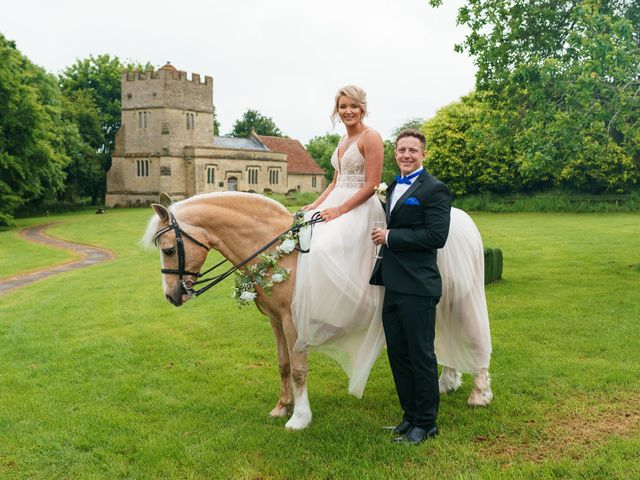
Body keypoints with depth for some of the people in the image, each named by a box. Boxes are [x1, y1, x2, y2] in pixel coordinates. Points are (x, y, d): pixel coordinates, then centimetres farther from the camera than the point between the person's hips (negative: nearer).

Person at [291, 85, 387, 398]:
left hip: (360, 209, -9)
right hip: (335, 205, 9)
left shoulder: (370, 138, -7)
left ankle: (332, 322, -15)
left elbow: (371, 185, -14)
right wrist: (316, 205, 7)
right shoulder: (343, 142, 19)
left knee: (326, 248, -27)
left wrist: (339, 210, -18)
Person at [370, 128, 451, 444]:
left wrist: (390, 237, -17)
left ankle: (426, 423, 17)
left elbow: (437, 236, -20)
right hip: (392, 285, 9)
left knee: (421, 356, 3)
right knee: (397, 354, 15)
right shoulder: (394, 187, 17)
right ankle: (410, 415, 30)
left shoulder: (434, 189, -10)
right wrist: (384, 237, 8)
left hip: (417, 287, -8)